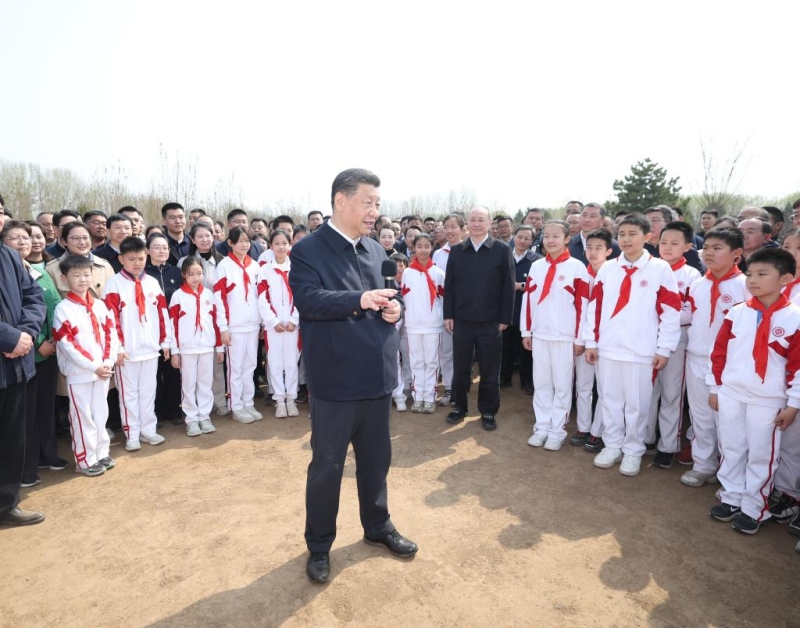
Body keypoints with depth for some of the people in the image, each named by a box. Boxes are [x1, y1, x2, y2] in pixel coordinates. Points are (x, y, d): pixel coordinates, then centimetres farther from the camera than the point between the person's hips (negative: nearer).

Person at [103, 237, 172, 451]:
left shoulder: (152, 283, 8)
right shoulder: (114, 284, -5)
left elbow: (162, 313, 10)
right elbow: (111, 318, -9)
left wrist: (165, 341, 9)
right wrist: (117, 346, -13)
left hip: (151, 348, 4)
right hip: (127, 350, -4)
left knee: (149, 391, 13)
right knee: (129, 393, 7)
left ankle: (148, 429, 24)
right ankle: (132, 435, 16)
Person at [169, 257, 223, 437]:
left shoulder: (208, 294, 8)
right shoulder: (178, 296, -2)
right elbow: (173, 324, -4)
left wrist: (219, 346, 9)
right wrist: (174, 351, -6)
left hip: (207, 347, 3)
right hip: (187, 349, -3)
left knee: (206, 383, 9)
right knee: (189, 385, 6)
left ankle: (205, 417, 20)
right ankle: (191, 420, 16)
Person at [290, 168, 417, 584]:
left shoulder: (377, 250, 11)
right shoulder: (308, 250, -9)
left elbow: (390, 296, 18)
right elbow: (308, 299, -24)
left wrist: (396, 307, -6)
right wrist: (360, 299, -36)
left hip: (377, 374, 7)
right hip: (335, 379, -6)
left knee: (376, 458, 21)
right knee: (326, 465, 9)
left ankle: (378, 526, 43)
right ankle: (319, 546, 30)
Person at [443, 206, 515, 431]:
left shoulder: (502, 250, -2)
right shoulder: (456, 251, 6)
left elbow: (508, 287, -3)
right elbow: (449, 285, 7)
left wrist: (504, 319, -6)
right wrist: (448, 315, 2)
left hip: (490, 322, -2)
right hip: (461, 320, 2)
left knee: (490, 371, 9)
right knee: (460, 368, 12)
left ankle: (488, 411, 23)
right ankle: (459, 406, 28)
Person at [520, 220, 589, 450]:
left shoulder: (577, 267, -5)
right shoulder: (536, 266, 8)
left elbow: (583, 304, -5)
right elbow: (527, 299, 11)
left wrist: (580, 338, -6)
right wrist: (526, 330, 8)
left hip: (565, 336, -4)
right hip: (539, 335, 4)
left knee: (561, 385, 5)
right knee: (541, 383, 10)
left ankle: (558, 431, 16)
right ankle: (541, 427, 21)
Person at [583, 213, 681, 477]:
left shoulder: (660, 269, -4)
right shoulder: (607, 269, 6)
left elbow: (671, 311, -4)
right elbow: (595, 306, 8)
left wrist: (663, 349, -5)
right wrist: (591, 341, 6)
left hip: (641, 352, -3)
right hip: (607, 348, 3)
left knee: (636, 404, 8)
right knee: (609, 400, 13)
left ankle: (633, 450, 25)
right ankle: (612, 445, 29)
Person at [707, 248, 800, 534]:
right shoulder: (736, 313, 1)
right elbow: (719, 351, 7)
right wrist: (714, 387, 7)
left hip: (768, 401, -3)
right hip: (730, 394, 3)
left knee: (761, 454, 7)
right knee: (731, 448, 14)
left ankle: (753, 508, 23)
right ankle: (730, 497, 29)